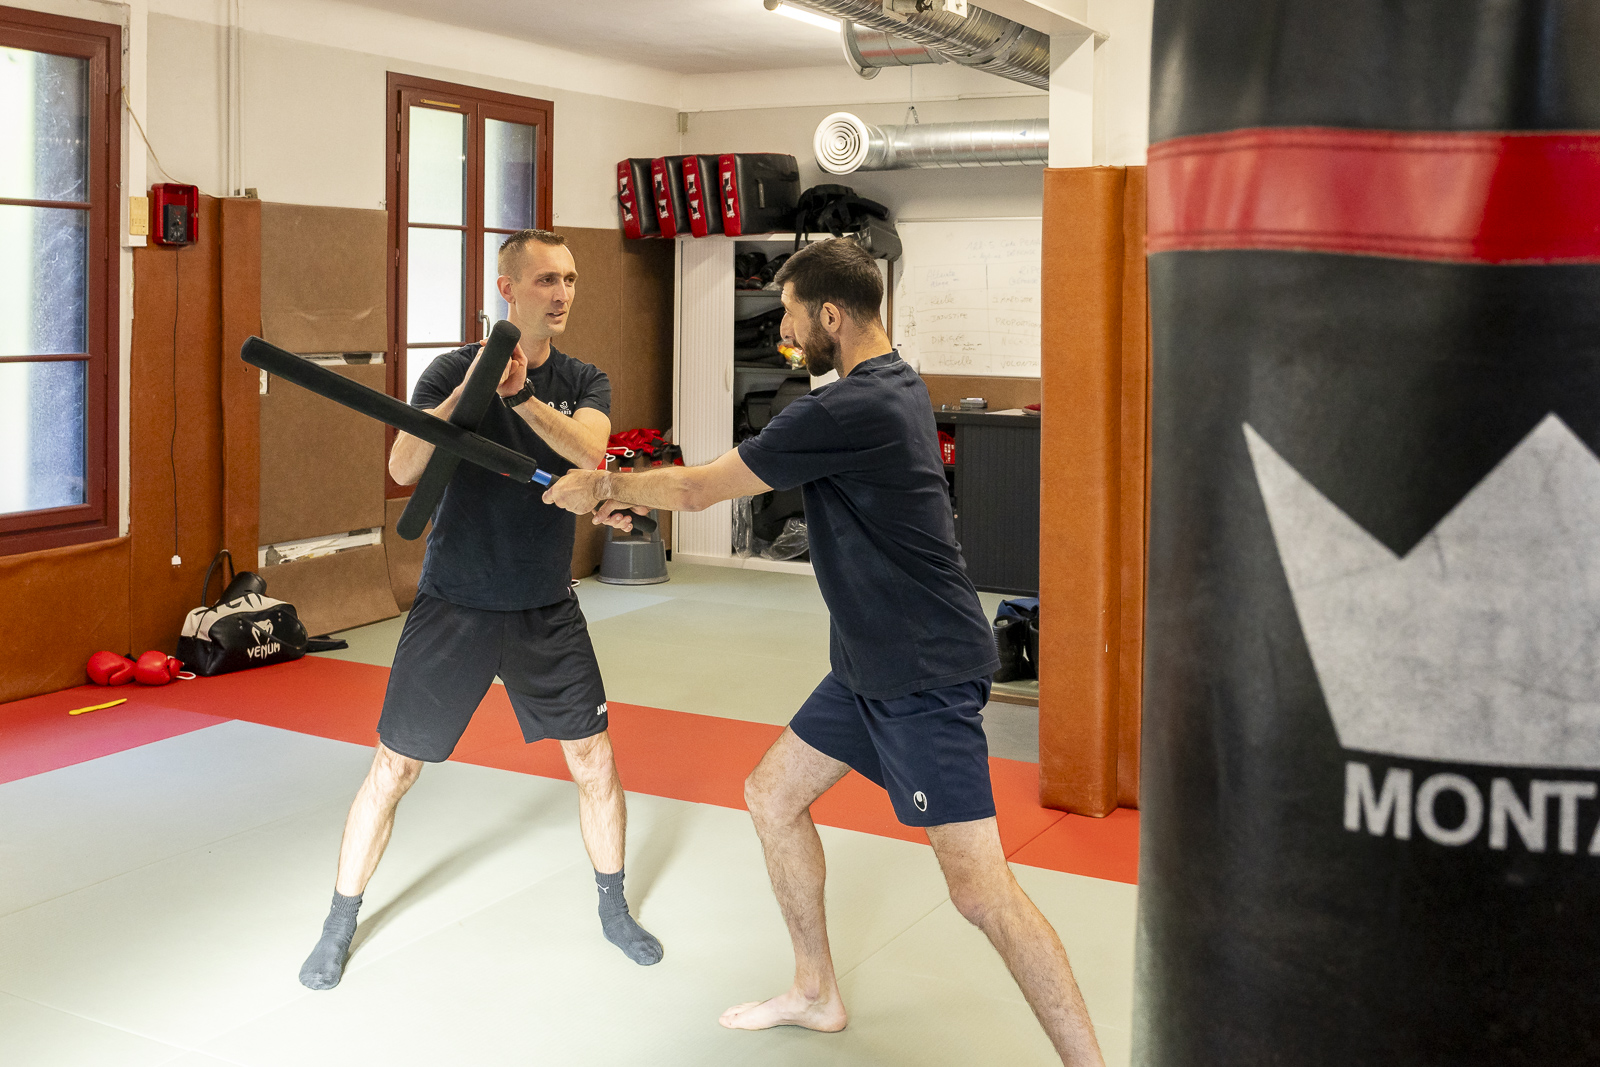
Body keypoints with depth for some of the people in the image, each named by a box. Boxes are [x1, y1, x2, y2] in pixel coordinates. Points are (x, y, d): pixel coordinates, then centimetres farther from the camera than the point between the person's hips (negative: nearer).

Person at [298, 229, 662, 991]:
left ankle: (613, 907, 28)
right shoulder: (452, 370, -7)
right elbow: (404, 469, -22)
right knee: (392, 770, 3)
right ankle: (339, 927, 23)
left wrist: (521, 392, -39)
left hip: (547, 611, 3)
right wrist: (470, 390, -36)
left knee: (595, 763, 5)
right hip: (453, 606, -2)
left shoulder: (583, 383, 0)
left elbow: (588, 451, -23)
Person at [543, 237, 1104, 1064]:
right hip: (871, 664, 10)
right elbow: (753, 469, 17)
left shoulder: (847, 411, -22)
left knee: (978, 887, -9)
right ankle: (815, 993, 34)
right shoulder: (895, 387, 8)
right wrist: (630, 495, 14)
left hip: (926, 673, -10)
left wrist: (602, 486, 5)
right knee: (773, 795, 17)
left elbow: (698, 490, -13)